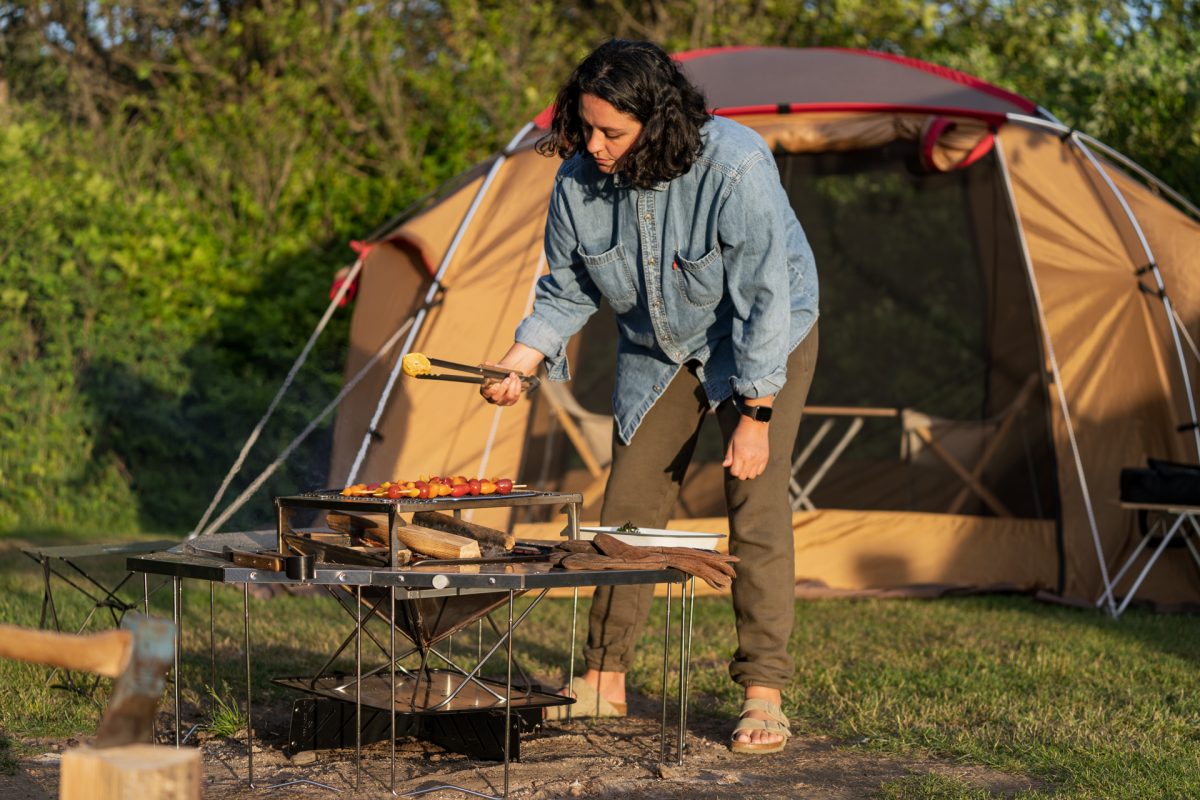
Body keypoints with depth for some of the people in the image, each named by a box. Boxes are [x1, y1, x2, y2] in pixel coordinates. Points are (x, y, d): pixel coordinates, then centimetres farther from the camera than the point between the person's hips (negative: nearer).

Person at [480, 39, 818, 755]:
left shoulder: (736, 167, -35)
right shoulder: (579, 180, -19)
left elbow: (765, 299, -29)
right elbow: (566, 293, -3)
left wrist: (755, 414, -27)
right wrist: (519, 363, -18)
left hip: (767, 342, -5)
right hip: (660, 351, 5)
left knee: (757, 508, -14)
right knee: (629, 506, 2)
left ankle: (763, 695, -8)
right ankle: (605, 680, 14)